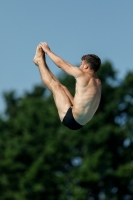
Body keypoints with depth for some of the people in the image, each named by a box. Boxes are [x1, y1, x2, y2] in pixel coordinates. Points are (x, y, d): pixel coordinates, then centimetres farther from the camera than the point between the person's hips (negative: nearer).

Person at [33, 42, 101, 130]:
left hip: (71, 119, -8)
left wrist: (48, 50, 16)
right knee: (62, 88, 20)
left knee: (55, 85, 4)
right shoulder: (97, 82, 11)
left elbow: (60, 63, 0)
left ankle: (40, 60, 22)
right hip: (79, 123, 8)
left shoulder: (83, 75, -13)